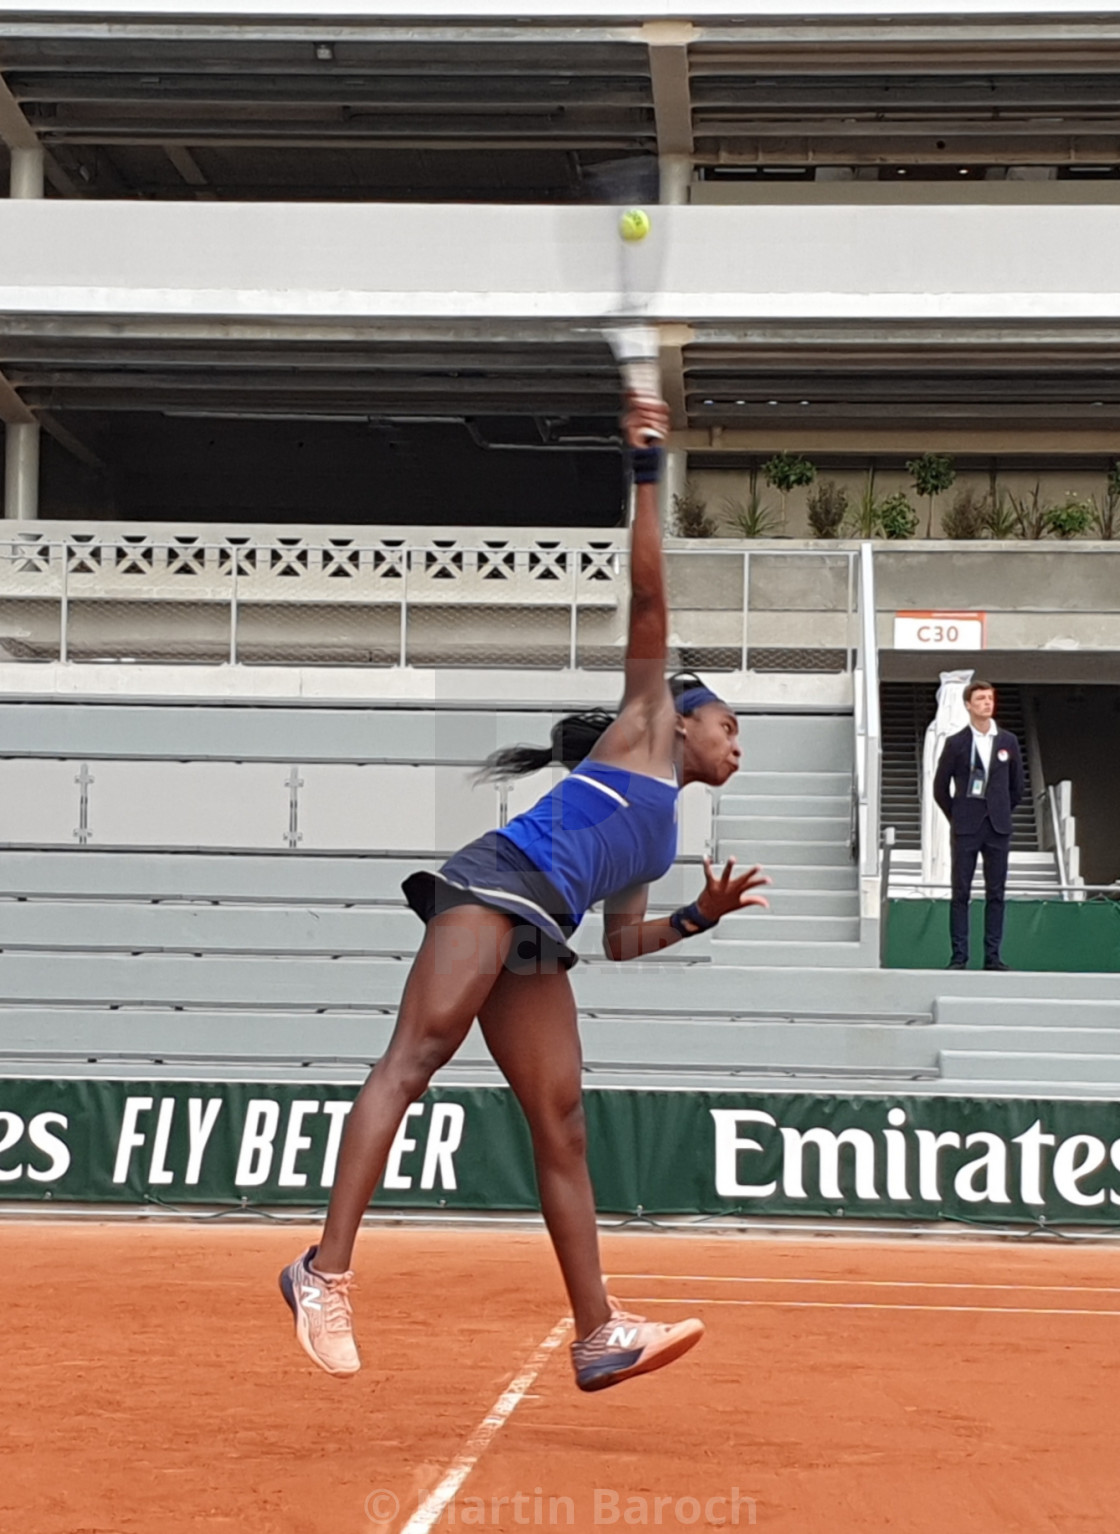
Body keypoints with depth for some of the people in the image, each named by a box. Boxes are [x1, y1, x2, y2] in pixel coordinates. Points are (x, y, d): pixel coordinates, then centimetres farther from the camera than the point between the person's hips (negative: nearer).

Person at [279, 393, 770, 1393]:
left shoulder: (661, 838, 34)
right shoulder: (648, 722, 17)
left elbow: (622, 939, 34)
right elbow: (649, 600, 8)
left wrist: (700, 917, 21)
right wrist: (648, 476, 5)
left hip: (538, 938, 9)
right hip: (499, 881, -9)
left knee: (562, 1124, 3)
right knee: (416, 1054, -23)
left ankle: (599, 1336, 2)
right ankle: (328, 1272, -35)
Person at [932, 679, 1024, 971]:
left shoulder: (1008, 742, 7)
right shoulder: (956, 744, 0)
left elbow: (1016, 785, 14)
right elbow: (940, 787, 6)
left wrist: (1002, 814, 11)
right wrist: (956, 816, 5)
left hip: (998, 829, 2)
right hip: (966, 829, -2)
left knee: (996, 893, 2)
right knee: (961, 893, -2)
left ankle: (992, 956, 6)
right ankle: (959, 956, 0)